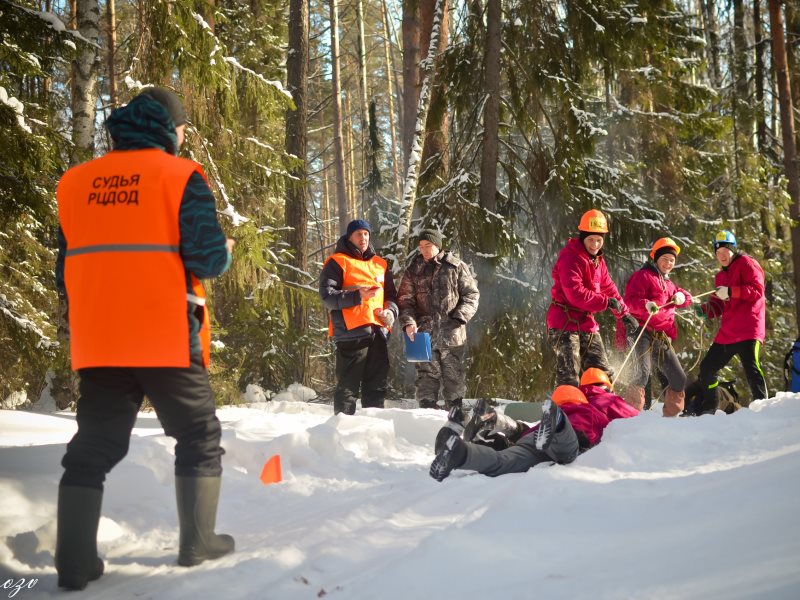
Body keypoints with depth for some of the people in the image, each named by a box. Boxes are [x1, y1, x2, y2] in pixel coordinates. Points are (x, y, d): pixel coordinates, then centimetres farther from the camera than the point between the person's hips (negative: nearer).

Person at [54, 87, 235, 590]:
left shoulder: (76, 183, 11)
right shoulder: (180, 175, -4)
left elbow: (65, 270, 15)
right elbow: (208, 257, -11)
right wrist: (227, 251, 12)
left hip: (97, 341, 4)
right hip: (168, 338, -4)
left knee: (93, 447, 9)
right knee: (199, 436, 13)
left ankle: (75, 563, 4)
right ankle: (198, 543, 14)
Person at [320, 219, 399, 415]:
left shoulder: (380, 264, 20)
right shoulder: (337, 262, 2)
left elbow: (391, 294, 24)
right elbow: (327, 295, -7)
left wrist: (391, 311, 2)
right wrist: (356, 296, -19)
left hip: (378, 332, 6)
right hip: (351, 331, -6)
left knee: (377, 386, 10)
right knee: (348, 385, -5)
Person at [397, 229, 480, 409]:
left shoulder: (456, 267, 3)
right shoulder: (414, 270, 9)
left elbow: (471, 295, 5)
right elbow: (405, 299, 5)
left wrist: (459, 317, -8)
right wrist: (408, 322, -13)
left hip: (452, 334, -1)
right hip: (424, 334, 1)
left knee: (454, 377, 6)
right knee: (427, 377, 3)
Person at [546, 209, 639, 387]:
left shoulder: (597, 260, 14)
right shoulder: (570, 257, -15)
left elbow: (608, 288, 24)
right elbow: (575, 293, -24)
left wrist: (624, 314, 22)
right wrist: (606, 302, -19)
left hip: (586, 322, 9)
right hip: (565, 323, -9)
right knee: (569, 378, -14)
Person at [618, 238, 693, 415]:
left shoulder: (668, 284, 31)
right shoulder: (642, 276, 2)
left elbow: (686, 297, 25)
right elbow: (631, 300, -11)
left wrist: (681, 296, 1)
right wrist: (646, 305, -33)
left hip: (662, 340, 9)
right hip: (643, 333, -8)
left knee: (679, 379, 12)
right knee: (642, 374, -29)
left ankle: (671, 414, 29)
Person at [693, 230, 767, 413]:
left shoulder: (747, 264, 0)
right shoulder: (721, 276, 22)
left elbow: (757, 290, -13)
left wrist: (731, 292, -21)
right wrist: (705, 309, 1)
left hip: (747, 330, -8)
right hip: (727, 333, 8)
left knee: (751, 367, -22)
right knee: (707, 367, 12)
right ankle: (708, 409, 25)